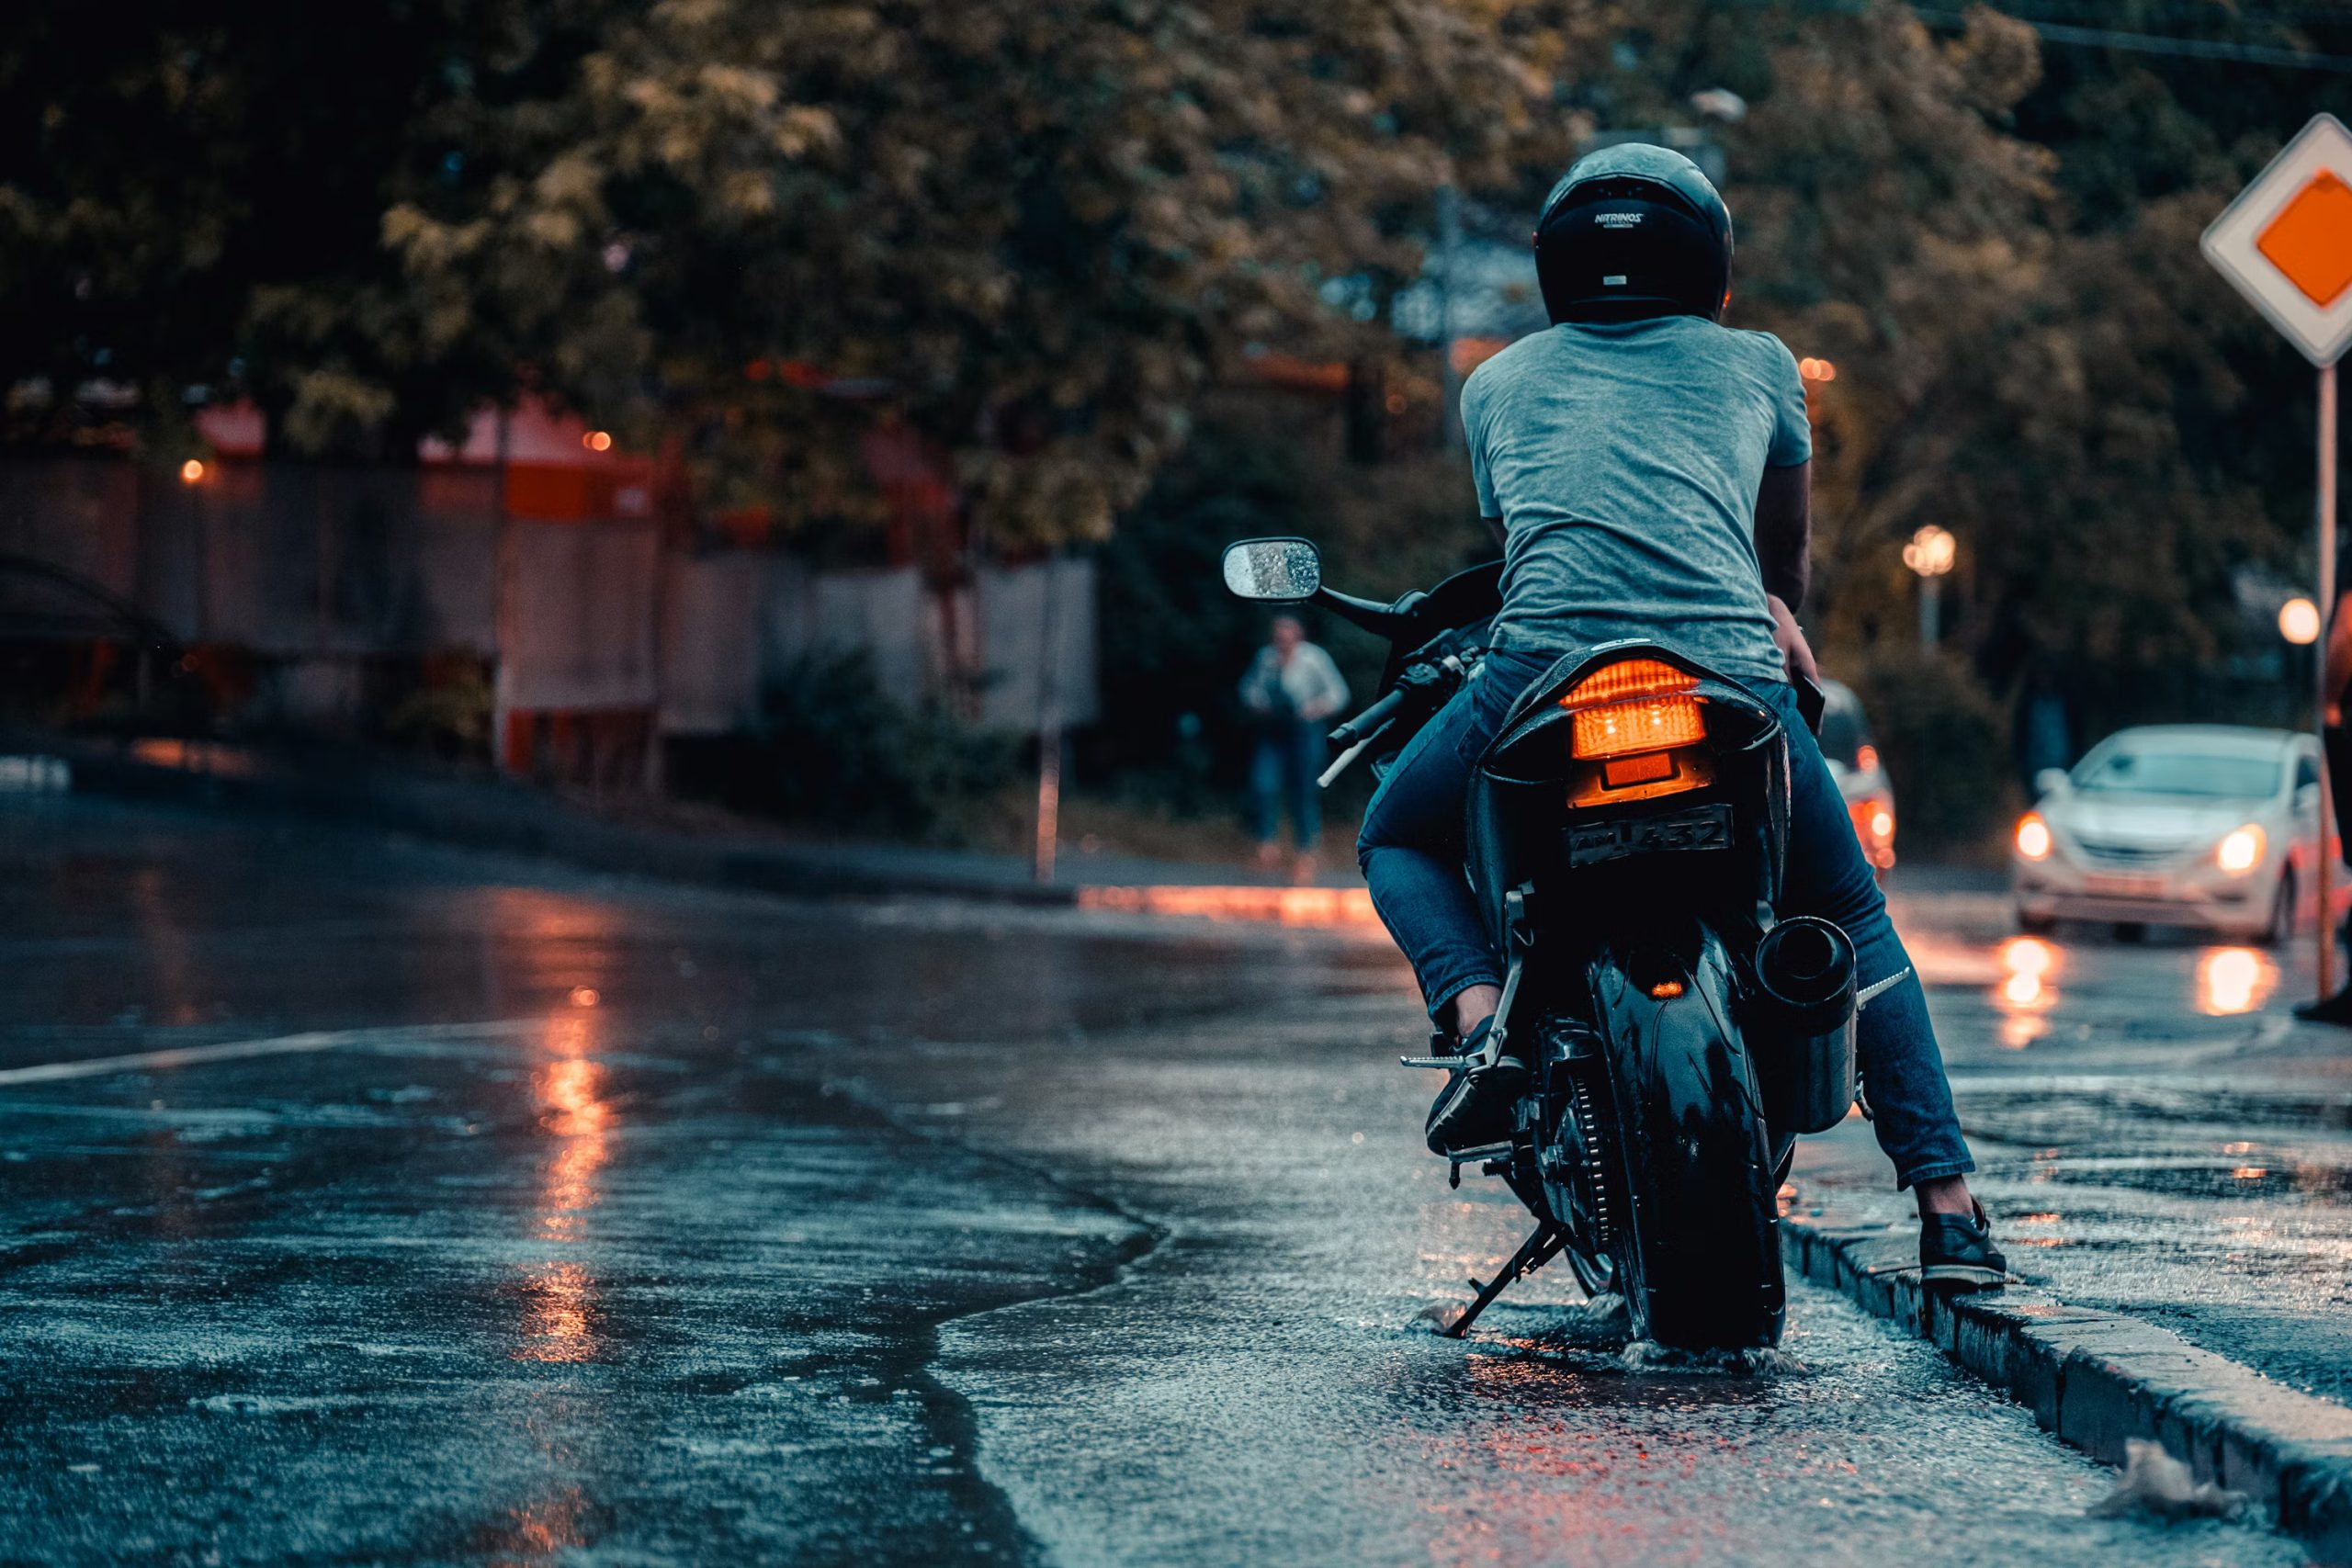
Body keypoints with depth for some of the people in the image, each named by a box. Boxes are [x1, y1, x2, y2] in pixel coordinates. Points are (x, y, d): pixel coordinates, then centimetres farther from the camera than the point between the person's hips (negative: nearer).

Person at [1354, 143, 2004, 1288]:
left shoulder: (1498, 383, 26)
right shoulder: (1756, 365, 24)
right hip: (1729, 671, 1)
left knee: (1398, 839, 27)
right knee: (1854, 922, 23)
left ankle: (1482, 1017, -3)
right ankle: (1946, 1200, 11)